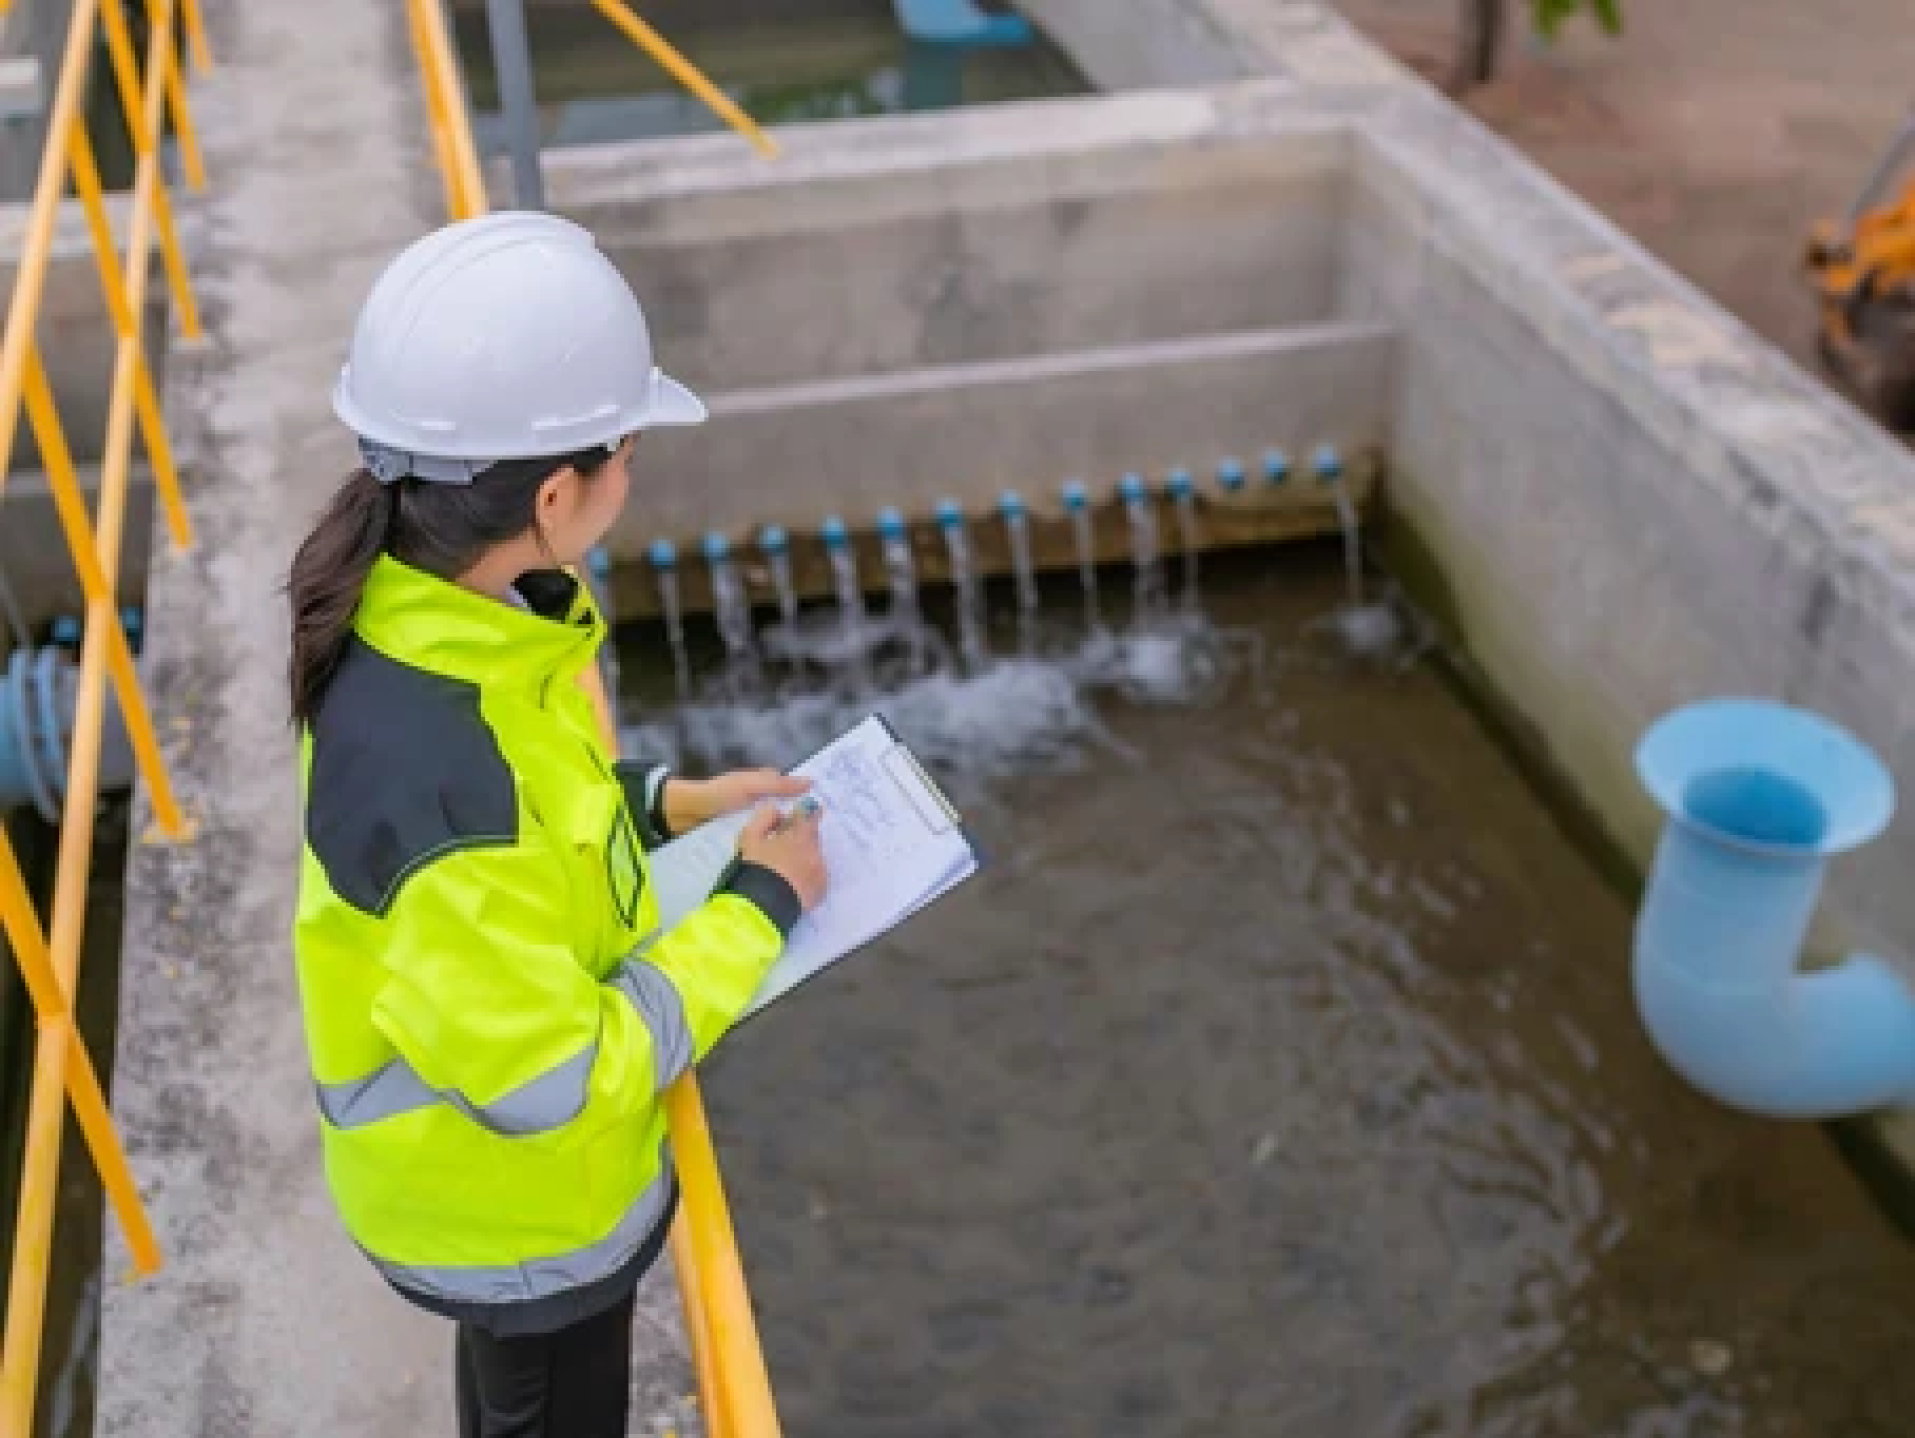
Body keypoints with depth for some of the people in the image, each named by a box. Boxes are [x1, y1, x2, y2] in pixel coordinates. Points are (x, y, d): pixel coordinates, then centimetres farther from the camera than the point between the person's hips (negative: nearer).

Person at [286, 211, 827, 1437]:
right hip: (512, 1188, -7)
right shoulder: (441, 780, -42)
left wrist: (665, 802, -3)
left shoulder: (413, 619, -16)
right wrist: (758, 905, -22)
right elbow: (553, 1083, -30)